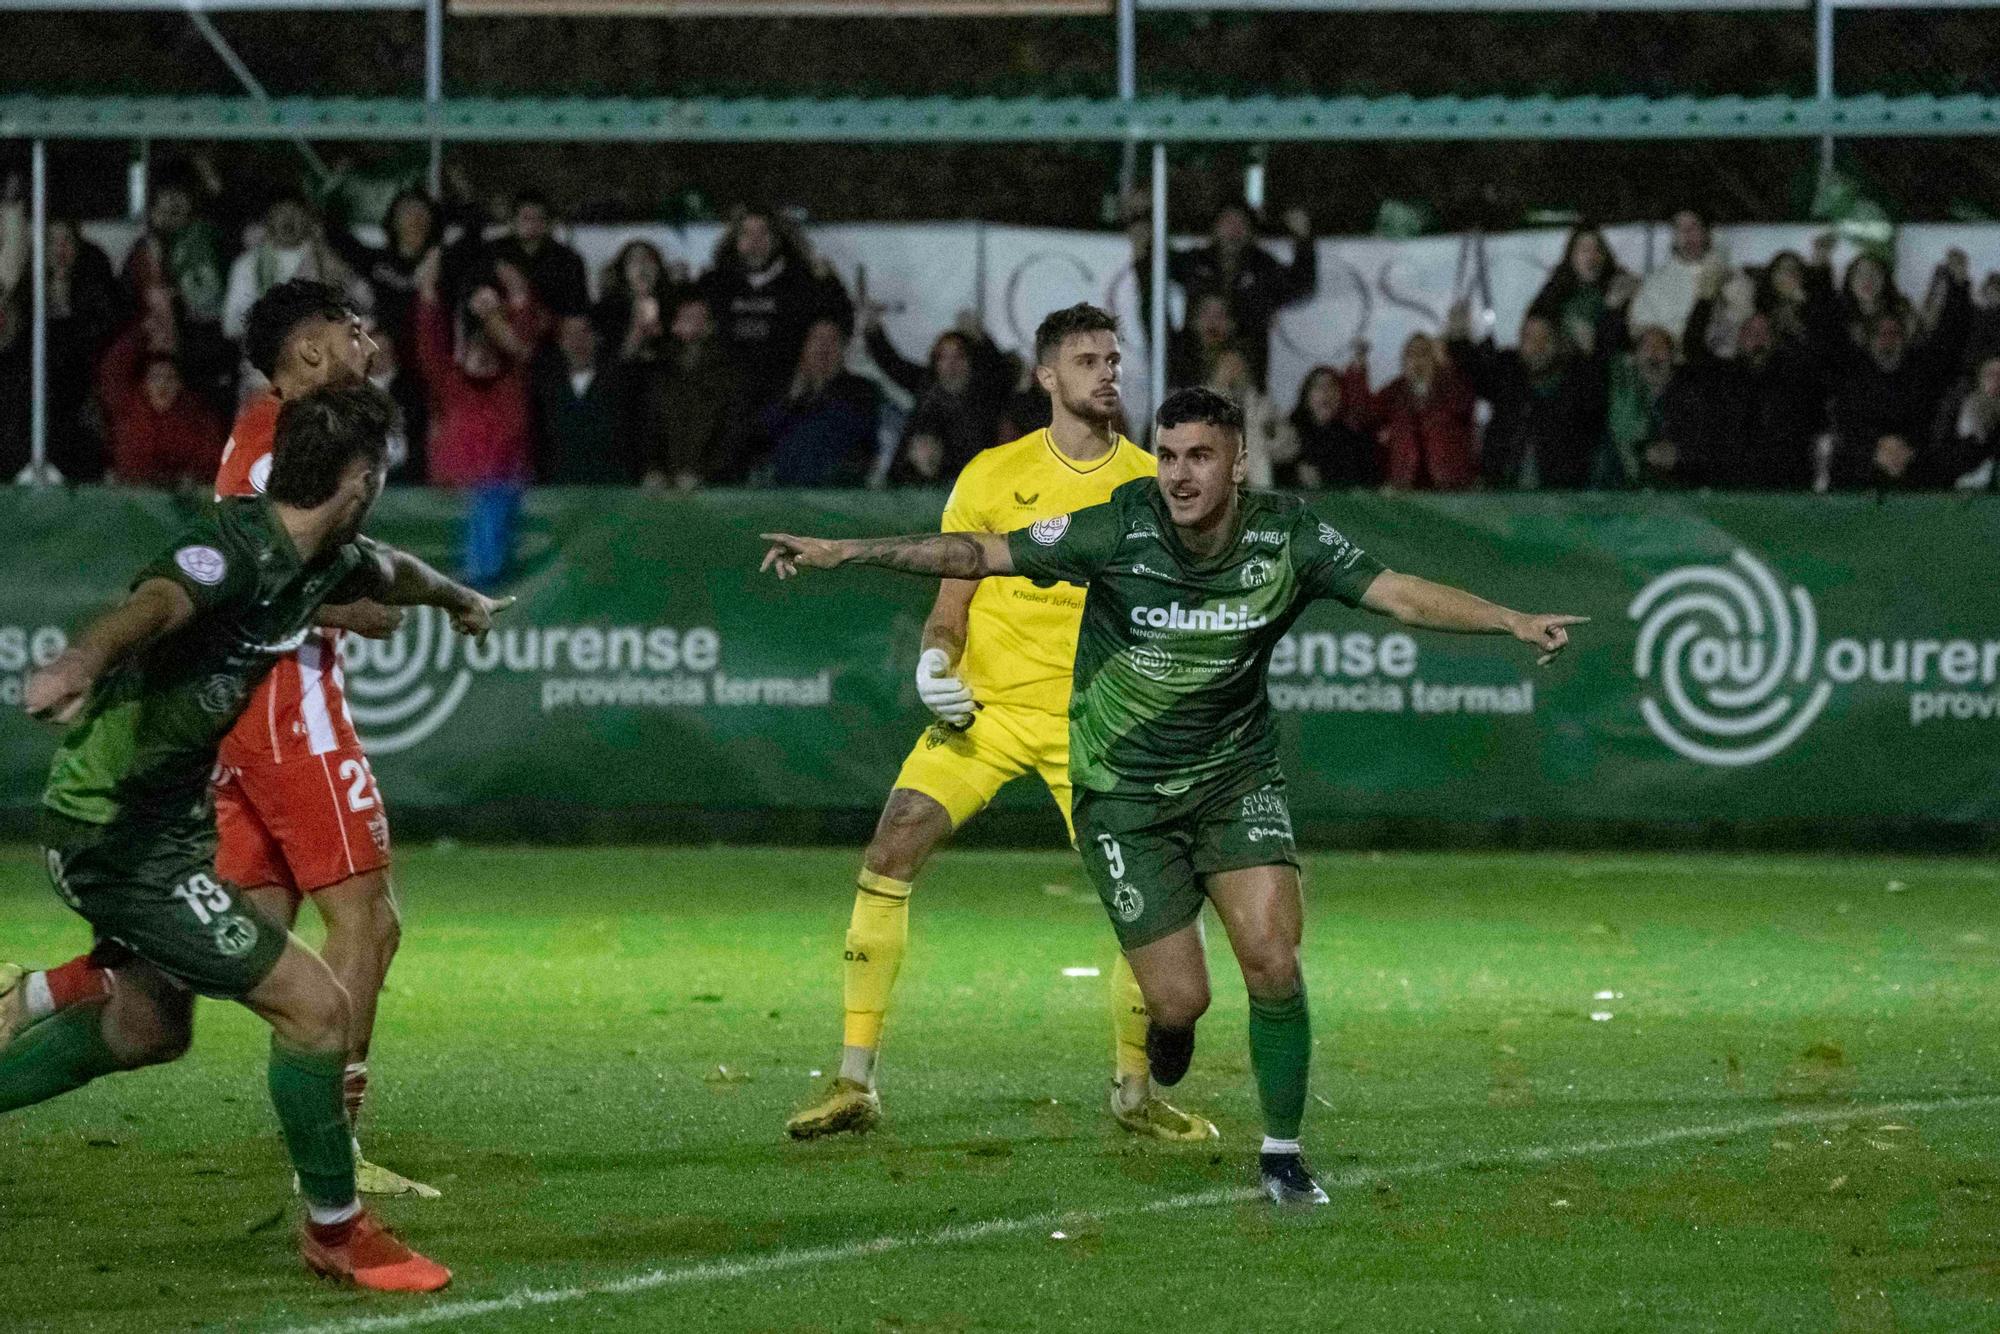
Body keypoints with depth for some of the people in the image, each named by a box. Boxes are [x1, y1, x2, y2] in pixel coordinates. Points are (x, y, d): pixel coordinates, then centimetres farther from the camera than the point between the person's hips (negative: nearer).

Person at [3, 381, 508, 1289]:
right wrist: (81, 662, -69)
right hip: (115, 833, -11)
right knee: (313, 1004, -11)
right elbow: (153, 603, -47)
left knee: (149, 1025, 28)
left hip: (162, 821, 11)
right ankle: (335, 1230, 6)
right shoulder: (236, 550, -25)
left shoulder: (319, 558, 4)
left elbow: (387, 572, 29)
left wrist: (458, 599, 52)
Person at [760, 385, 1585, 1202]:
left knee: (1272, 958, -17)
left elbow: (1400, 594, -13)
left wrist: (1515, 622, -26)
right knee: (1181, 1001, -6)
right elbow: (978, 554, -14)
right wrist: (841, 552, -18)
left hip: (1236, 776, 1)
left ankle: (1282, 1152, 2)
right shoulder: (1119, 532, -18)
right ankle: (1165, 1031, 34)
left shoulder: (1286, 536, -12)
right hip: (1124, 791, -1)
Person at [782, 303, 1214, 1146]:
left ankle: (1135, 1091, 14)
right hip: (987, 706, 0)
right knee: (889, 854, -16)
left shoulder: (1149, 482, 2)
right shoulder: (993, 476, 1)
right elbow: (949, 608, 4)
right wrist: (935, 662, -15)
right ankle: (854, 1083, -10)